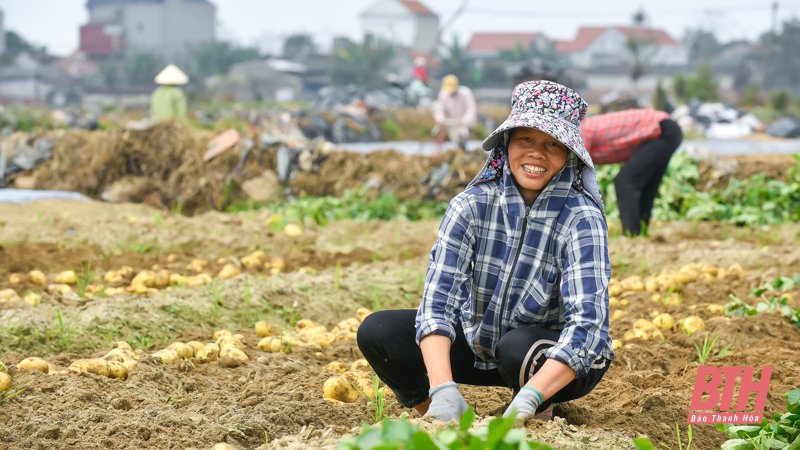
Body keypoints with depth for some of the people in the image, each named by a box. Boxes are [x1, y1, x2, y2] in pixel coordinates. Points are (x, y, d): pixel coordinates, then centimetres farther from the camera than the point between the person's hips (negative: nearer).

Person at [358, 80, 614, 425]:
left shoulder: (581, 218, -23)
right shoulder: (472, 205, -15)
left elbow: (587, 322, -33)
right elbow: (437, 297, -24)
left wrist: (527, 401, -47)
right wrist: (443, 389, -41)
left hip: (557, 363, -3)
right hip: (479, 346, 3)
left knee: (518, 346, -36)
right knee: (377, 331, -15)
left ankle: (539, 418, -5)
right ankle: (441, 423, 3)